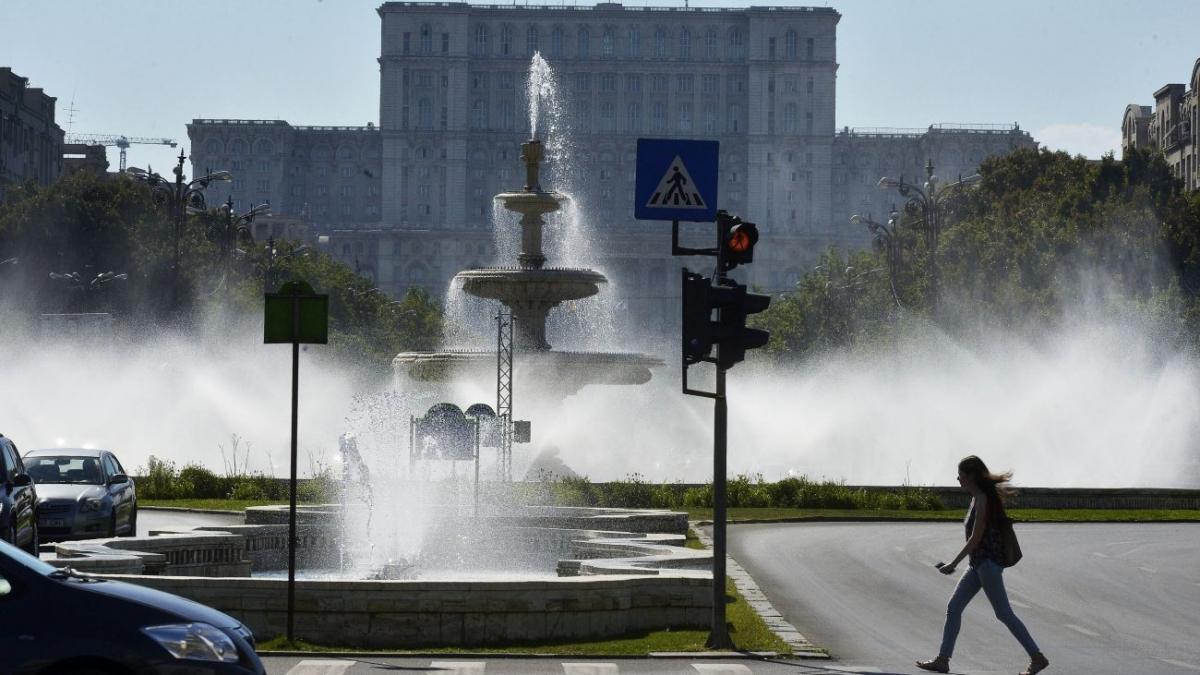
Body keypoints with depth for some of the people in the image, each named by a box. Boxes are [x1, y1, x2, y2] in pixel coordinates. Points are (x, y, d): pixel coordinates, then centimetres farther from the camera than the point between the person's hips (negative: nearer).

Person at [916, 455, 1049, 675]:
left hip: (988, 562, -10)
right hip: (979, 563, 10)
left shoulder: (982, 500, -16)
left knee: (1004, 613, -6)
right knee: (953, 608, 8)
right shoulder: (977, 497, 12)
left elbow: (976, 538, -18)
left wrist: (953, 564, -15)